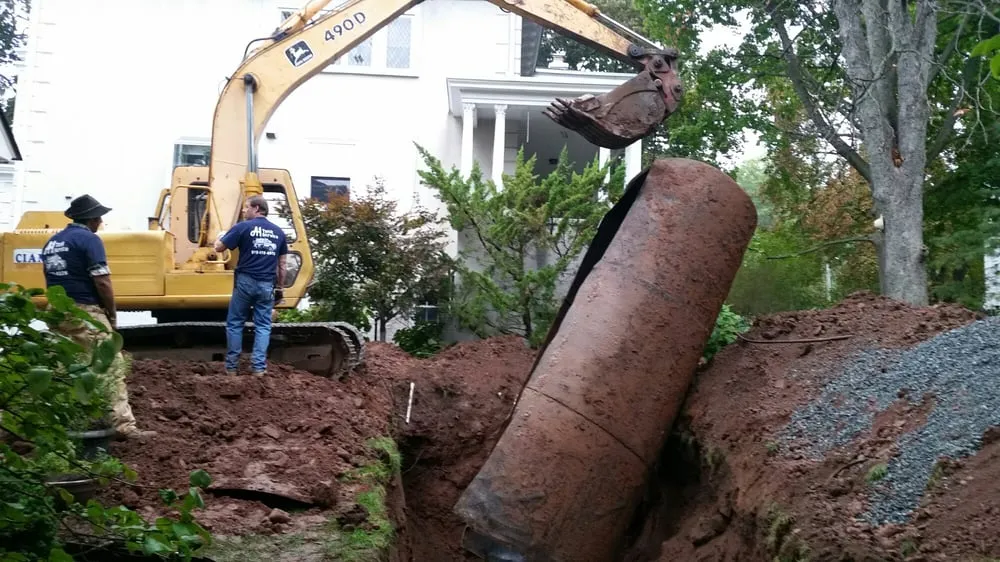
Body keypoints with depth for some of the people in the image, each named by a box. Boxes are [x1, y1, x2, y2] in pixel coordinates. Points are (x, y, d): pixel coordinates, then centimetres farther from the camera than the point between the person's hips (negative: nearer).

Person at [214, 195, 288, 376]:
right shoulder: (278, 232, 9)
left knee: (235, 324, 8)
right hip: (267, 285, 3)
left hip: (245, 281, -3)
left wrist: (220, 236, 19)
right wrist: (280, 286, 18)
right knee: (263, 326, 6)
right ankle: (259, 367, -1)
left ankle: (231, 366, 10)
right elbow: (281, 264, 11)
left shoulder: (243, 227, -5)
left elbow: (219, 247, -2)